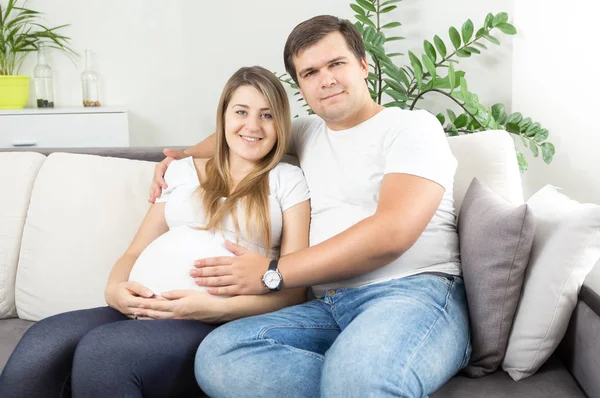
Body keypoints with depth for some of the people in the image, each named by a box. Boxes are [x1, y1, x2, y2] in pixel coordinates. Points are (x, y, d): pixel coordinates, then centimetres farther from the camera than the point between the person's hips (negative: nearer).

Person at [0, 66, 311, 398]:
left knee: (101, 351, -32)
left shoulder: (288, 180, 8)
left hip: (224, 324, -3)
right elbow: (136, 251, 19)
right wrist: (115, 289, -5)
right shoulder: (182, 171, 20)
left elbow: (293, 286, 1)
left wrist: (220, 308, -16)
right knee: (41, 345, -28)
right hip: (147, 311, 4)